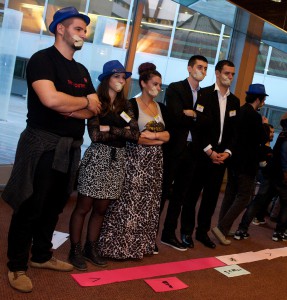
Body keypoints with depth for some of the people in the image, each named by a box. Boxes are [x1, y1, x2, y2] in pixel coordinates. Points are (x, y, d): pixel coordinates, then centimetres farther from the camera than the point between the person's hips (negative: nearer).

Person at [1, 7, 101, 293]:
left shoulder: (81, 71, 16)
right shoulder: (42, 59, -8)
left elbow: (95, 110, 7)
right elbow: (50, 99, -25)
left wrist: (67, 107, -11)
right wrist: (85, 102, -8)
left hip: (70, 147, 8)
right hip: (43, 145, -7)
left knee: (54, 206, 15)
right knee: (30, 207, 0)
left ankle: (42, 255, 30)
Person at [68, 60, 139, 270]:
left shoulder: (125, 105, 11)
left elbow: (135, 134, -1)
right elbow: (95, 134, -16)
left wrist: (110, 129, -11)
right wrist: (122, 132, -7)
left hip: (117, 160, 5)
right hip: (97, 157, -5)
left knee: (101, 209, 12)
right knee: (83, 207, 2)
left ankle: (91, 248, 24)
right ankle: (75, 251, 12)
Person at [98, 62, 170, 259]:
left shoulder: (161, 108, 12)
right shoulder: (132, 105, -7)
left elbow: (168, 135, 4)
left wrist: (151, 135, -14)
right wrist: (159, 139, -10)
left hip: (155, 162, 7)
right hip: (136, 160, -6)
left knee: (149, 204, 10)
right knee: (129, 202, -4)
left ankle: (140, 244, 22)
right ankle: (120, 245, 9)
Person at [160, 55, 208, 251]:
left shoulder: (204, 95, 12)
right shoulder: (175, 88, -4)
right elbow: (176, 117, -17)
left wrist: (192, 114, -11)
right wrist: (196, 118, -6)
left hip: (191, 150, 6)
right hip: (174, 148, -6)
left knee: (180, 194, 12)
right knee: (162, 192, 0)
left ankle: (169, 234, 23)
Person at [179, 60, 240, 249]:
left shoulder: (235, 101, 12)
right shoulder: (204, 94, -5)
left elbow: (235, 131, 11)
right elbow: (197, 125, -11)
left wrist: (227, 152, -4)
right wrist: (209, 151, -14)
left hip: (221, 156, 5)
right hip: (202, 154, -5)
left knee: (212, 196, 10)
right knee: (192, 194, 4)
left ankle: (203, 231, 22)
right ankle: (187, 231, 16)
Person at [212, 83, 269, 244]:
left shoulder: (238, 111, 7)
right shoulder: (254, 116, -17)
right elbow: (263, 139, -11)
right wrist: (264, 125, 3)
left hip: (234, 160, 8)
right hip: (247, 163, -8)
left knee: (230, 195, 15)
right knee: (244, 197, -1)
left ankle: (223, 229, 21)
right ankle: (222, 228, -7)